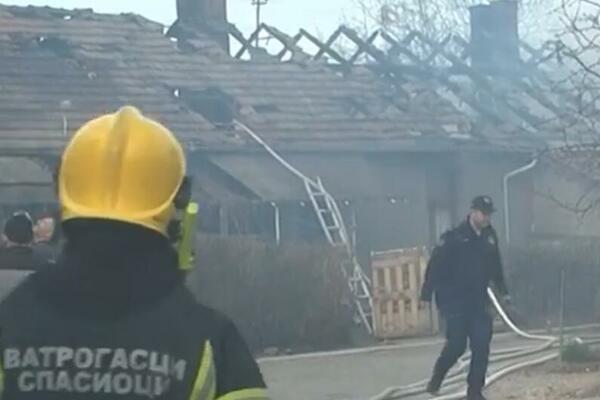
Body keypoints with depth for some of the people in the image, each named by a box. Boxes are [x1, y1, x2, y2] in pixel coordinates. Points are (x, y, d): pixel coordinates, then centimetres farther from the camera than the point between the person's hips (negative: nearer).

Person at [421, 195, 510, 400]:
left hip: (478, 301, 5)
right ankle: (436, 378, 21)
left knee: (482, 346, -2)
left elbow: (495, 266, 17)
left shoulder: (489, 236, 5)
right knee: (456, 344, -5)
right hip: (454, 301, -5)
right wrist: (427, 295, -15)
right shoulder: (454, 237, -13)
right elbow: (435, 266, -12)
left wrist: (503, 291, 17)